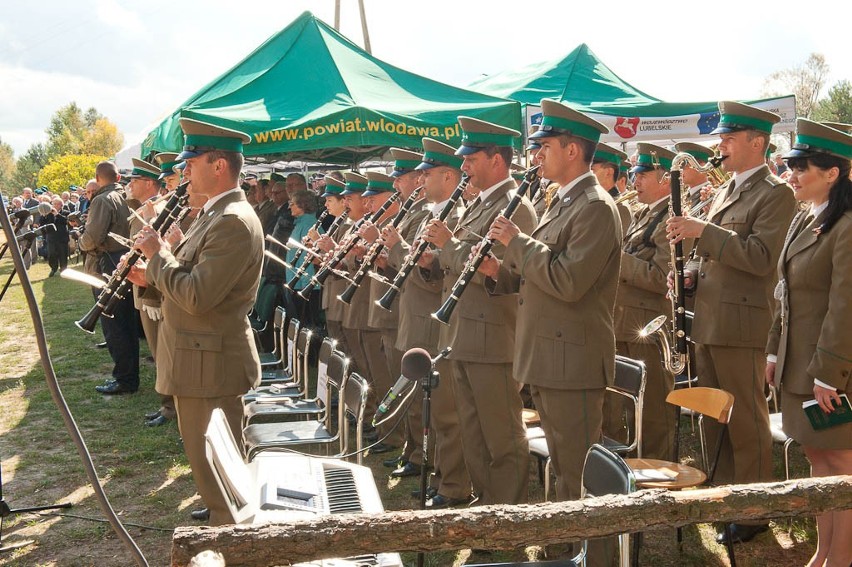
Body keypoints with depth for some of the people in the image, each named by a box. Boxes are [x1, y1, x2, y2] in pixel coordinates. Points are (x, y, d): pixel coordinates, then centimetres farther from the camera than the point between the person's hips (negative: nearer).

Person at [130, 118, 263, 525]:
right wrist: (152, 276, 4)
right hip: (199, 356, 11)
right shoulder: (214, 213, 11)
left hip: (211, 364, -10)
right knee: (205, 454, 23)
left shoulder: (235, 222, -23)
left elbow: (197, 296, -27)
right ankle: (218, 510, 40)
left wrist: (158, 253, -15)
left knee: (214, 462, 1)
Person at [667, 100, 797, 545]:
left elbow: (761, 257, -21)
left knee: (746, 421, 1)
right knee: (713, 416, 16)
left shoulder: (775, 194, -10)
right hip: (707, 321, 9)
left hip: (740, 325, -9)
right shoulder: (725, 191, 17)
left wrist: (703, 231, -23)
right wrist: (691, 273, 4)